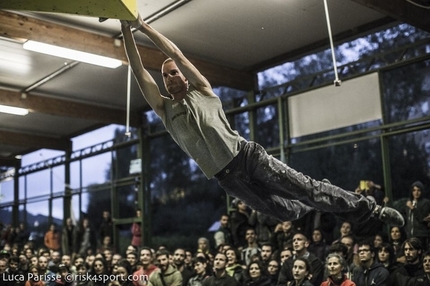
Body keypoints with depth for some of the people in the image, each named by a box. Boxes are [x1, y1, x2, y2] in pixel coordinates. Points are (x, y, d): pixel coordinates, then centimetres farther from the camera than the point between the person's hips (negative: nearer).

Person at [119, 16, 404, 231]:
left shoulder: (202, 91, 9)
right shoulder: (165, 110, 14)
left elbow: (175, 54, 1)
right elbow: (139, 71, 5)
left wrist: (142, 24, 0)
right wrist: (126, 29, 0)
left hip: (247, 155, -2)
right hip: (227, 177, 2)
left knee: (306, 189, -6)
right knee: (287, 212, 4)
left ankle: (369, 207, 7)